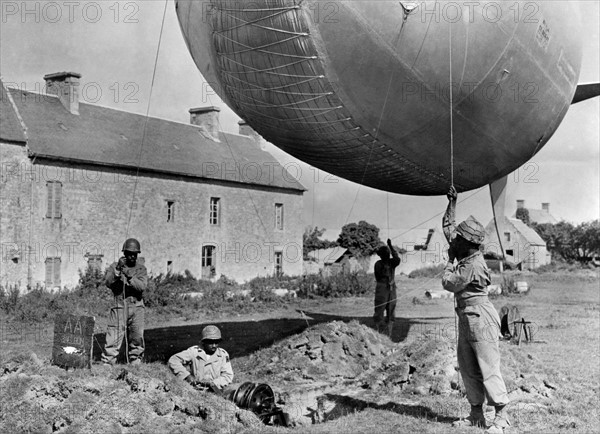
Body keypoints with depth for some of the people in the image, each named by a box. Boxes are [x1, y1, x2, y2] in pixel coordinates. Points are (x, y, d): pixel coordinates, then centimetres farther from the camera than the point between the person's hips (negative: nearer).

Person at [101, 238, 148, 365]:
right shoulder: (114, 266, 6)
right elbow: (108, 282, -8)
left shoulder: (141, 268, 8)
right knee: (114, 336, -9)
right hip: (119, 306, -2)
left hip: (136, 306, 2)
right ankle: (107, 362, -4)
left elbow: (142, 286, -8)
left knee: (137, 337, 5)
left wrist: (130, 277, -22)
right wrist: (117, 270, -21)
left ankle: (135, 362, 18)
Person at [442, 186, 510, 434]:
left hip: (480, 317, -10)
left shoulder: (473, 265, -20)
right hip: (466, 318, 10)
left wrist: (450, 260, -2)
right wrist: (452, 203, 15)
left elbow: (448, 284, -14)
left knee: (488, 369, -5)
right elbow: (447, 227, 18)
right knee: (467, 368, 11)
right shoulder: (465, 255, 7)